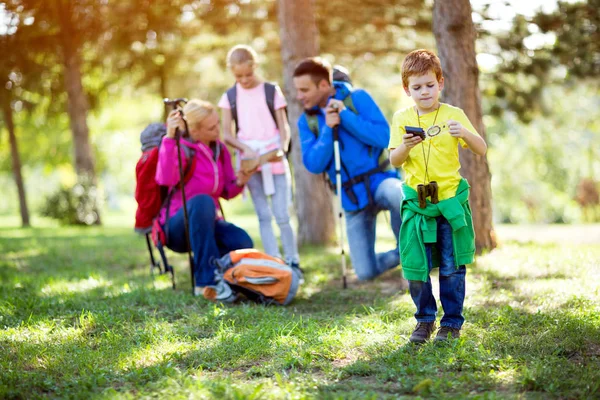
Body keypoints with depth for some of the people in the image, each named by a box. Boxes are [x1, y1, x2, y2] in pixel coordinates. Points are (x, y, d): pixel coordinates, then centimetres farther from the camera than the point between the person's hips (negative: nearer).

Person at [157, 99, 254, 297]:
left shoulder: (220, 149, 6)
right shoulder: (182, 149, -13)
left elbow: (227, 192, 11)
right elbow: (165, 179, -35)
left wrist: (239, 182, -11)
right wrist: (169, 137, -41)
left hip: (208, 222, 5)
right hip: (177, 226, -5)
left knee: (243, 243, -26)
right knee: (203, 201, -38)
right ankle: (206, 281, -33)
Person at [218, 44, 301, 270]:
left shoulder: (272, 91, 2)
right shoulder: (230, 97, 5)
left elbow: (283, 126, 1)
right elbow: (227, 134, 2)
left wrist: (283, 146, -18)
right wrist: (246, 149, -15)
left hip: (274, 158, -1)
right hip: (249, 160, 1)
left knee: (282, 215, -3)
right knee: (264, 216, 2)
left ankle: (292, 263, 7)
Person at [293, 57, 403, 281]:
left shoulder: (357, 98, -5)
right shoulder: (306, 122, 4)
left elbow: (383, 136, -16)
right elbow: (313, 164, -7)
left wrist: (345, 115, -19)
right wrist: (328, 130, -19)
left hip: (380, 180, -3)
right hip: (352, 199, 3)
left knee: (396, 194, -42)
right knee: (366, 273, -3)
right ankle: (403, 255, 30)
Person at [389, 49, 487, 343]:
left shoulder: (454, 115, 0)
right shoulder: (402, 118, 4)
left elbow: (481, 150, -3)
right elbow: (394, 162, 1)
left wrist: (465, 133, -22)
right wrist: (406, 146, -20)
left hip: (451, 200, -1)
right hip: (416, 201, 1)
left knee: (452, 268, 4)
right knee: (415, 266, 2)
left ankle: (452, 322, 18)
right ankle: (425, 320, 20)